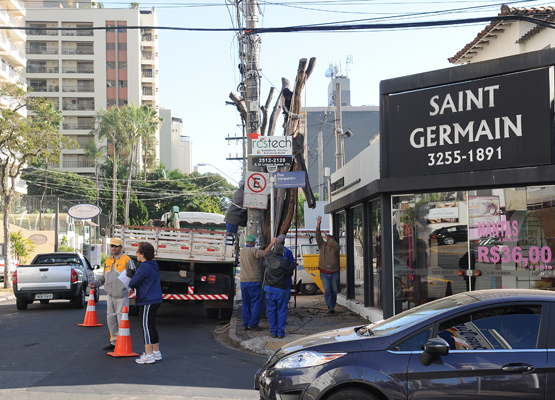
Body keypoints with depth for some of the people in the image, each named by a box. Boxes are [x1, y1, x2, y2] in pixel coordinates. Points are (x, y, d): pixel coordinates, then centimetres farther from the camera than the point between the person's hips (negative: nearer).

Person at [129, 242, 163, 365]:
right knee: (151, 327, 17)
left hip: (148, 302, -10)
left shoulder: (145, 267, -17)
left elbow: (133, 283, -15)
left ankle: (149, 355, -5)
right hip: (155, 300, 10)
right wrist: (133, 275, 8)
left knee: (146, 327, -7)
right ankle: (156, 353, 24)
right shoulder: (152, 266, 16)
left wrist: (130, 283, 6)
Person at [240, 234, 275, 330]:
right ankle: (253, 324, -5)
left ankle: (245, 324, 10)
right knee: (256, 303, -1)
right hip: (254, 281, -7)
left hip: (243, 281, 7)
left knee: (246, 304, 11)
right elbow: (264, 254, -28)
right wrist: (272, 243, -22)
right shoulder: (253, 250, -12)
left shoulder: (242, 250, 11)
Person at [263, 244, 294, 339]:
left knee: (271, 311, 11)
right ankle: (280, 332, 5)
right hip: (280, 289, -4)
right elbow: (289, 274, -4)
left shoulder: (268, 258, 1)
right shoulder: (284, 261, -12)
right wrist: (292, 266, 13)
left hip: (269, 288, 4)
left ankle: (273, 332, 13)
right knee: (281, 312, 6)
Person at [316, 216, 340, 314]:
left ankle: (332, 306, 21)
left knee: (334, 291, 6)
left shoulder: (334, 247, 4)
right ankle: (330, 308, -13)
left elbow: (338, 247, -20)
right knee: (327, 290, -11)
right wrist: (318, 225, -17)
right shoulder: (322, 245, 7)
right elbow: (318, 237, -5)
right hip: (324, 273, -1)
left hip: (334, 272, 1)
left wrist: (329, 239, -22)